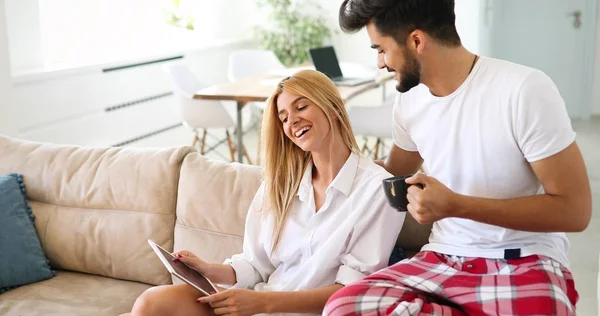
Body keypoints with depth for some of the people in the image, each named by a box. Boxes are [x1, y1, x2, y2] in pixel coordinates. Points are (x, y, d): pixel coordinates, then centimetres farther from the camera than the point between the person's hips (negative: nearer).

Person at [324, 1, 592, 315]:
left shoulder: (524, 89, -15)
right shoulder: (408, 101, 4)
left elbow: (574, 210, -14)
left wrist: (456, 205, -20)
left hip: (524, 264, -6)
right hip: (442, 260, 7)